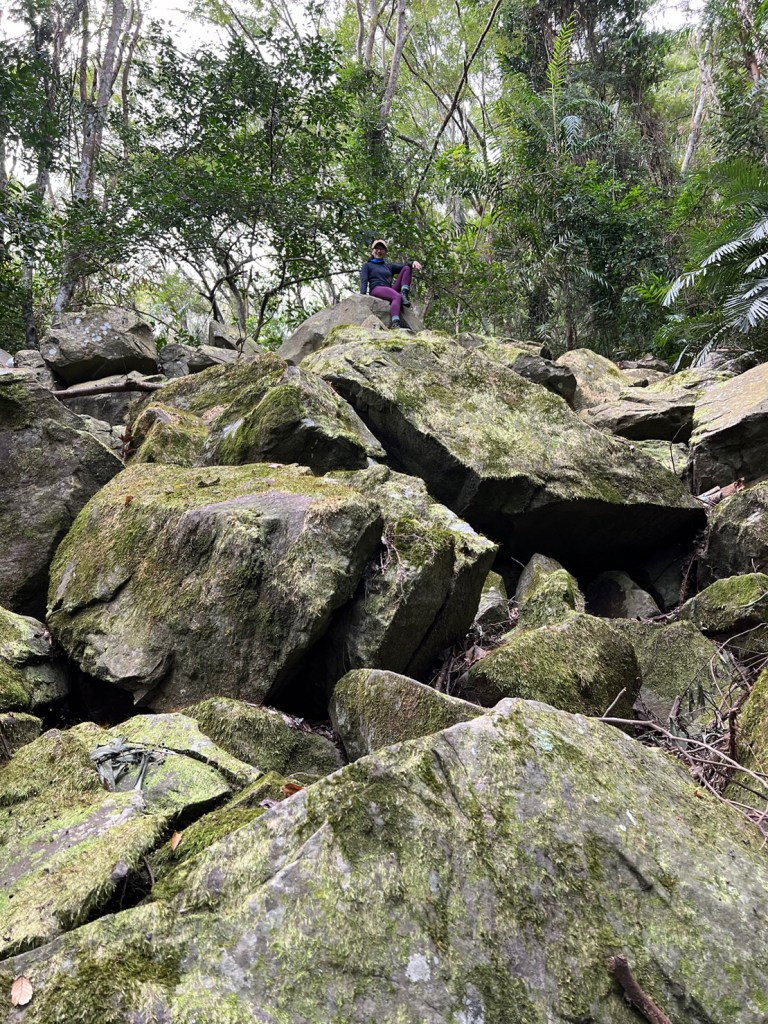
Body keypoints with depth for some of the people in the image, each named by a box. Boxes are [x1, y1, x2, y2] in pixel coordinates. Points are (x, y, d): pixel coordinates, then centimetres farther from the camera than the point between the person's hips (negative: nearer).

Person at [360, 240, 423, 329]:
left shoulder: (389, 266, 29)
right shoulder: (367, 266, 20)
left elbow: (404, 265, 12)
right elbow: (364, 281, 2)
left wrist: (414, 262, -12)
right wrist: (363, 295, -18)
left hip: (390, 291, 5)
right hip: (377, 290, -5)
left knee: (407, 268, -7)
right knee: (397, 297, -38)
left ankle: (404, 295, -25)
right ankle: (395, 325, -59)